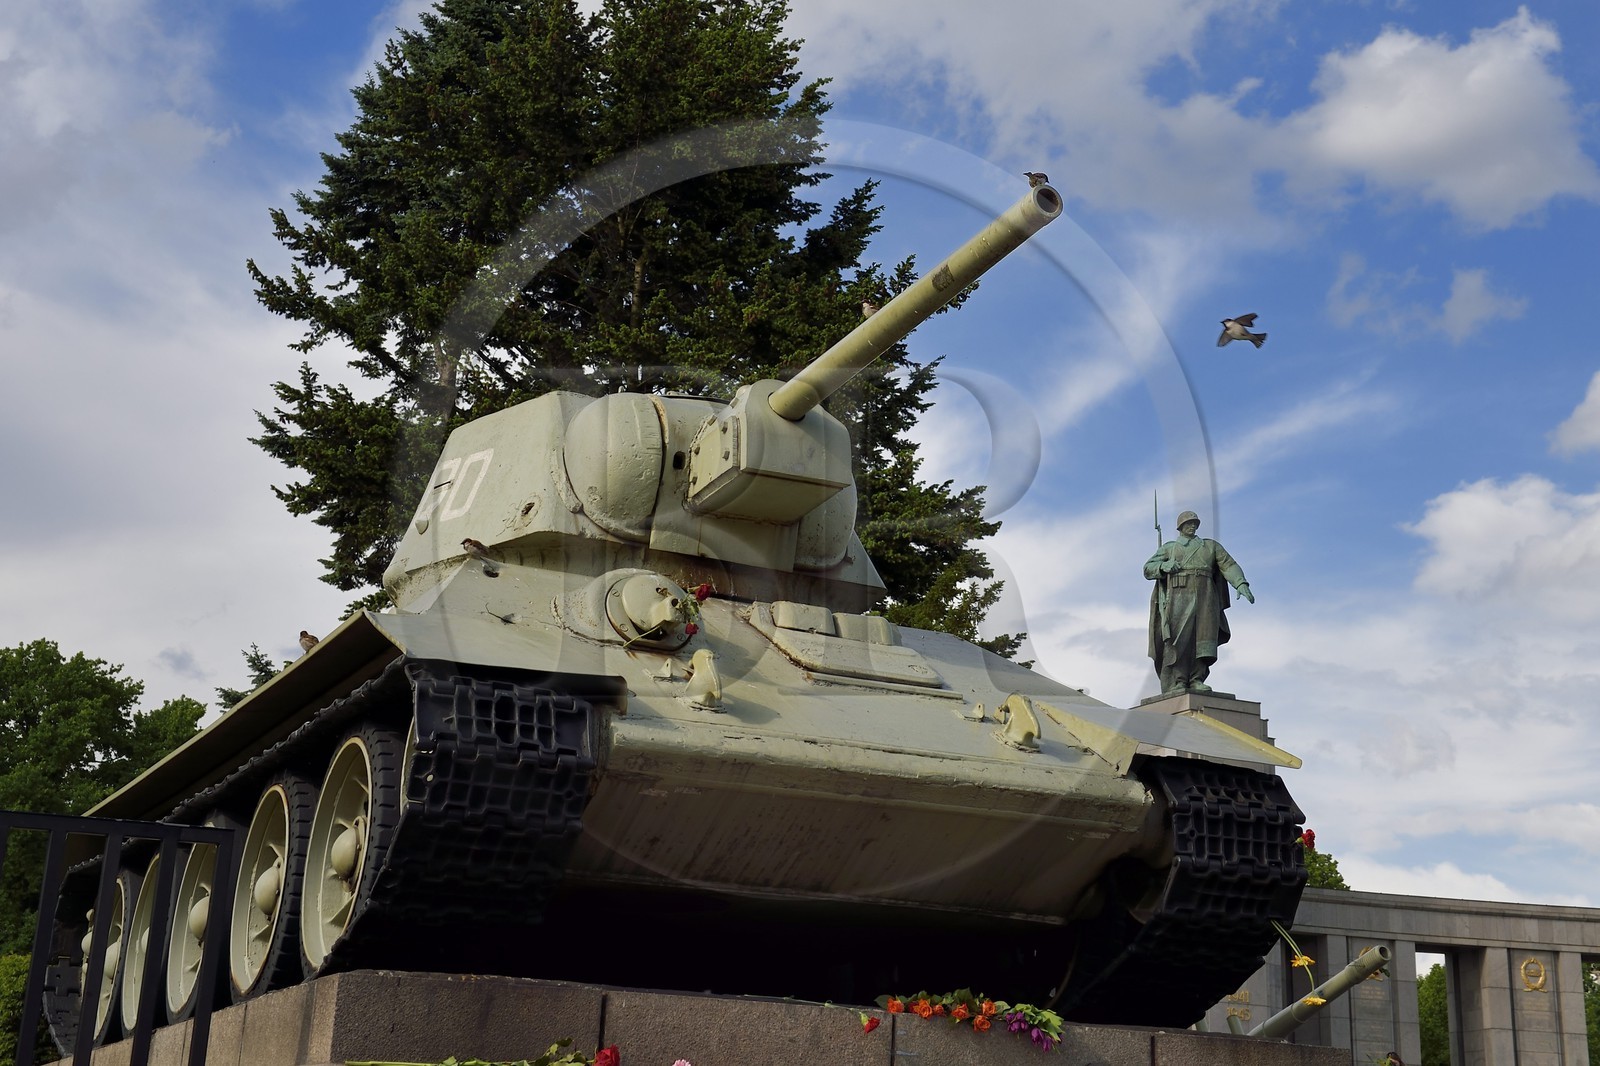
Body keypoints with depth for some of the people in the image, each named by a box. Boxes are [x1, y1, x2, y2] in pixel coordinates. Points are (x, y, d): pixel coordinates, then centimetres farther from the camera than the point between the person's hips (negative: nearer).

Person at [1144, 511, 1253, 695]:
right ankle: (1176, 684, -19)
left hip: (1205, 597, 2)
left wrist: (1241, 584, -8)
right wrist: (1164, 566, -8)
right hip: (1178, 597, -2)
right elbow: (1148, 569, 14)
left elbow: (1229, 566, 10)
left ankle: (1196, 680, -14)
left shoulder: (1211, 546, 23)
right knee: (1178, 640, -14)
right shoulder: (1168, 548, 21)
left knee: (1203, 639, -12)